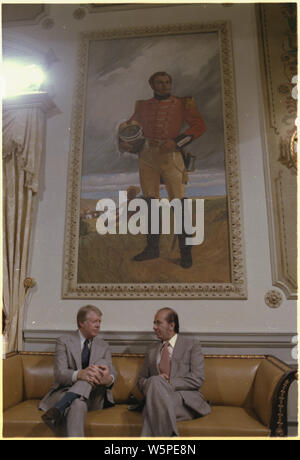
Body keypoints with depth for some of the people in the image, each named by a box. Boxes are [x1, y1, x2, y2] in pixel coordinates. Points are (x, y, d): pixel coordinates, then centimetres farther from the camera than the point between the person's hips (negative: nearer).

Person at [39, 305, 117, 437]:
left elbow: (112, 373, 0)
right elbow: (59, 374, -11)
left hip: (93, 397, 4)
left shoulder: (103, 346, 14)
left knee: (103, 363, -26)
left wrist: (109, 379, -29)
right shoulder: (64, 341, 3)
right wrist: (79, 374, -36)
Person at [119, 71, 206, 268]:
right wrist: (123, 142, 0)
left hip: (170, 154, -3)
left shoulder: (182, 103, 9)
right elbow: (129, 125, 22)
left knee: (179, 200, -10)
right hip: (147, 155, 4)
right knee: (150, 200, 2)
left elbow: (200, 125, 1)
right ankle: (152, 247, 12)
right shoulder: (143, 106, 17)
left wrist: (176, 142, -11)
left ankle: (186, 250, -4)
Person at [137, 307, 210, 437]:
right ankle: (170, 434, -28)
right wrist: (155, 381, -4)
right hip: (156, 399, 4)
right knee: (155, 381, -32)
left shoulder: (192, 346, 9)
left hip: (186, 400, -3)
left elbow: (197, 379, -3)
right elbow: (141, 380, 20)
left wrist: (169, 383, -14)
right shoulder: (152, 352, 23)